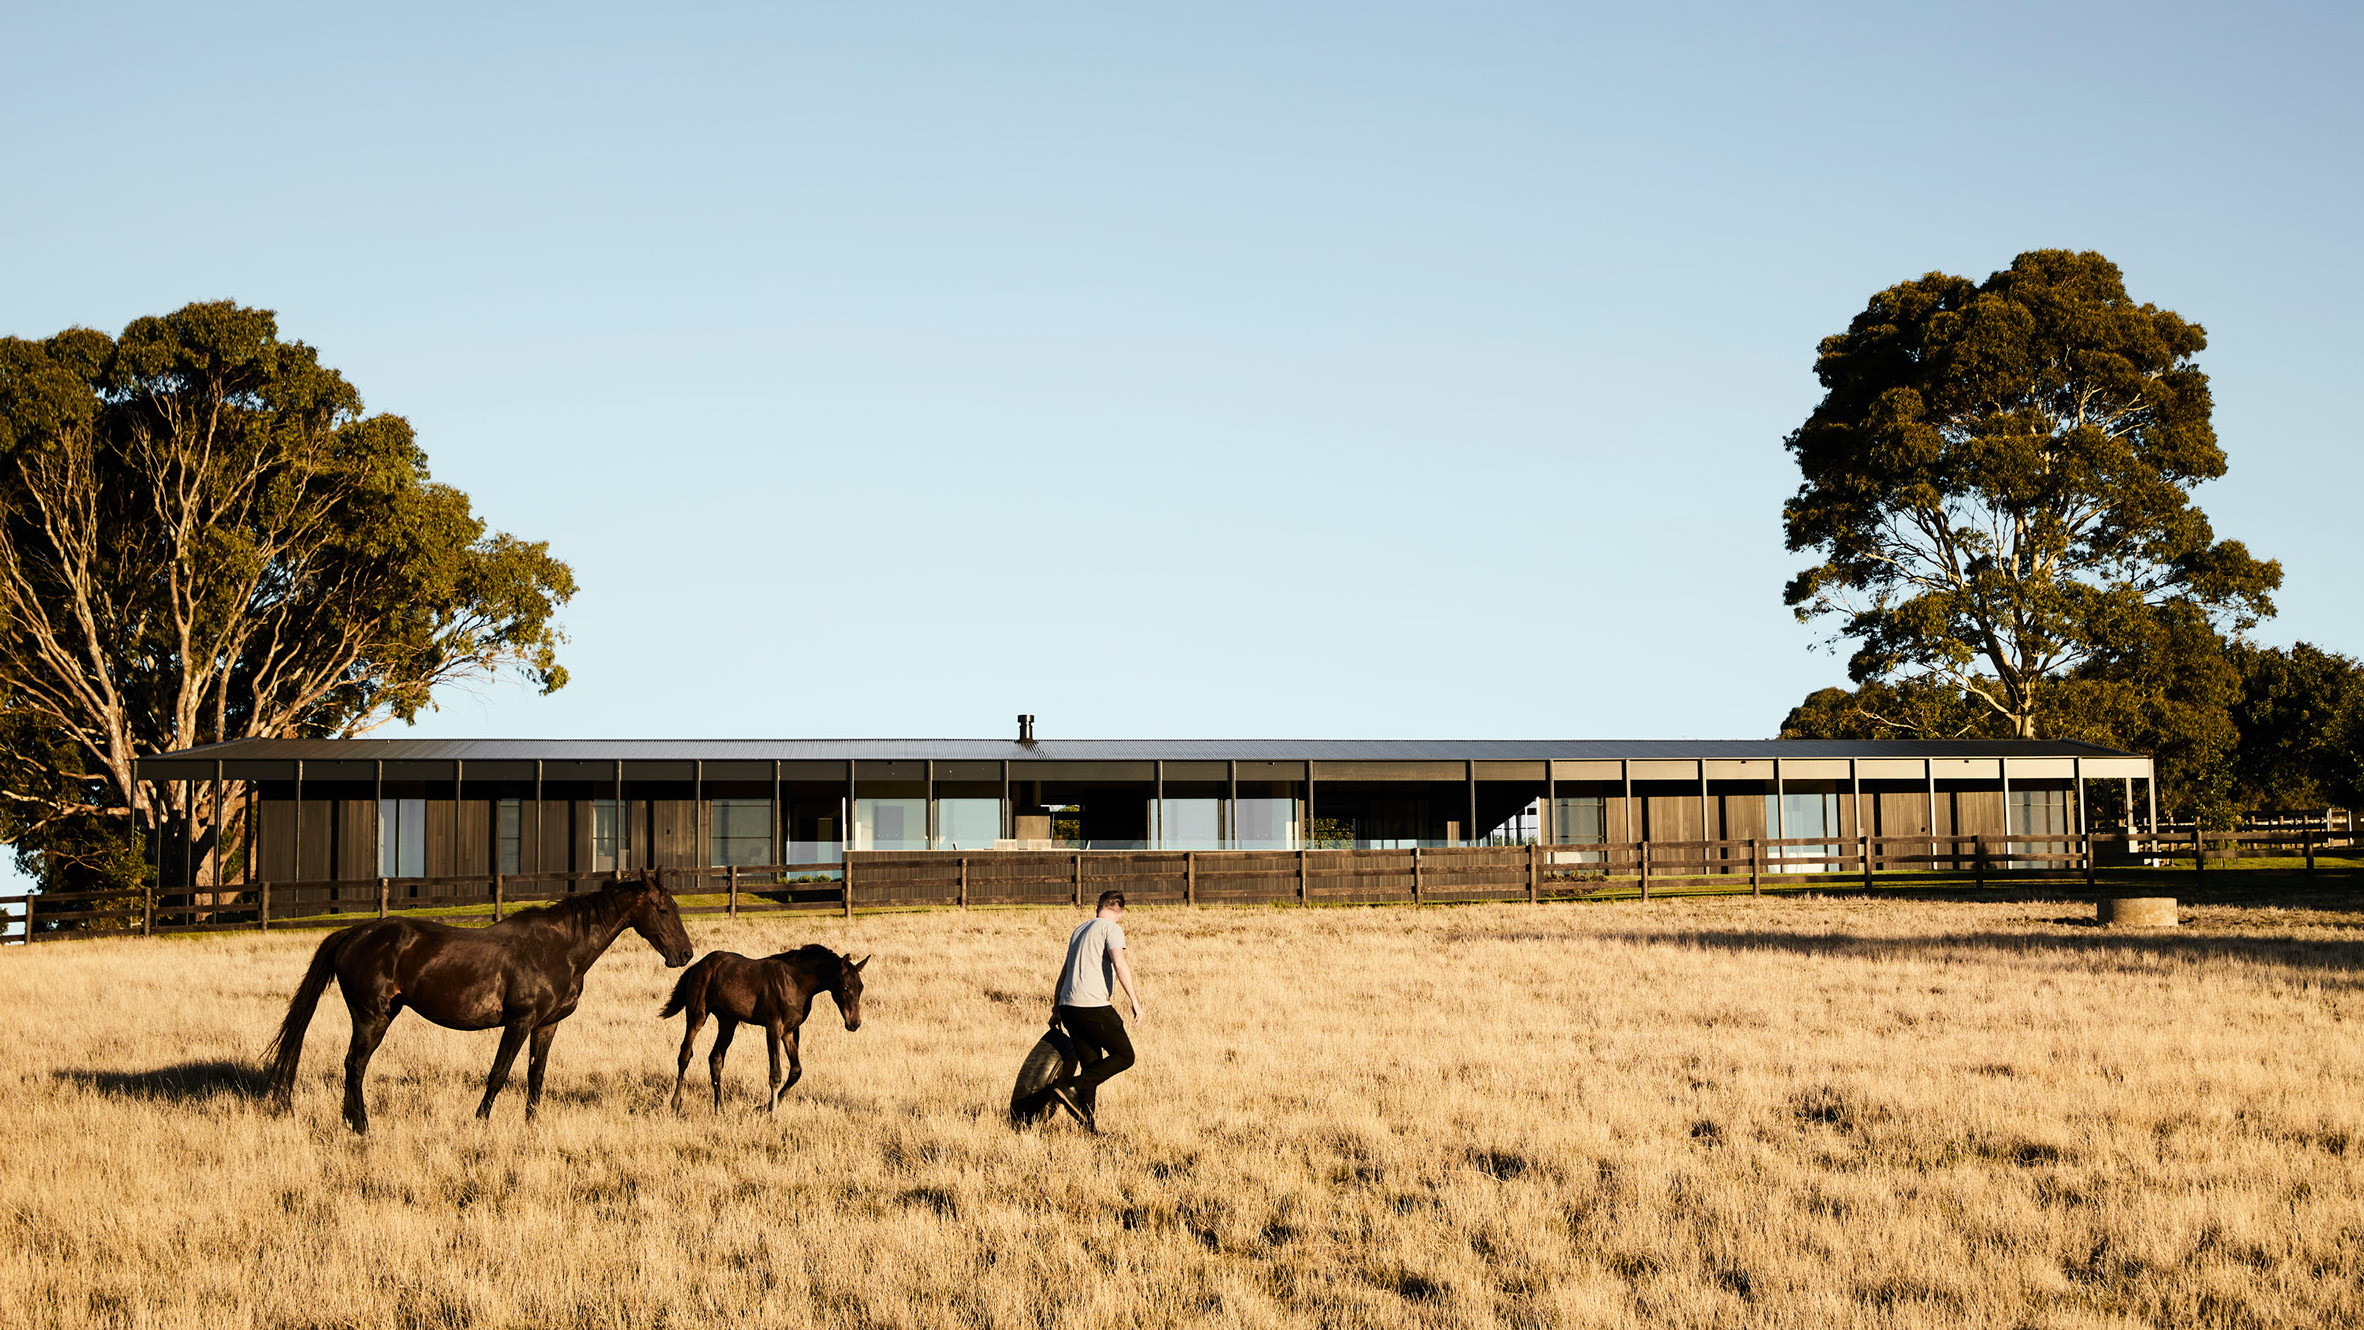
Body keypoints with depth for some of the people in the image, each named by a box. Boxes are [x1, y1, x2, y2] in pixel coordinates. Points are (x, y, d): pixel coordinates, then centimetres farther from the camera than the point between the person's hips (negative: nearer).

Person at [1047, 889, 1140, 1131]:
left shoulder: (1080, 929, 21)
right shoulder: (1111, 928, -3)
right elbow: (1119, 963, -18)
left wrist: (1057, 1003, 40)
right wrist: (1134, 1000, -18)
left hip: (1068, 1007, 8)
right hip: (1093, 1005, -8)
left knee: (1091, 1064, 11)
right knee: (1124, 1056, 1)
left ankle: (1087, 1121, 3)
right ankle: (1072, 1087, -12)